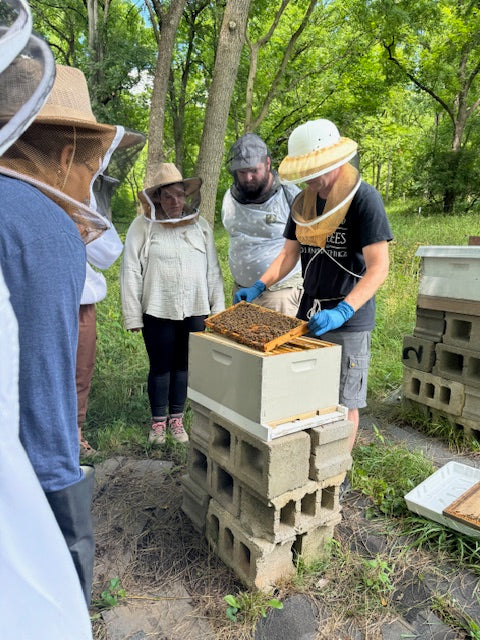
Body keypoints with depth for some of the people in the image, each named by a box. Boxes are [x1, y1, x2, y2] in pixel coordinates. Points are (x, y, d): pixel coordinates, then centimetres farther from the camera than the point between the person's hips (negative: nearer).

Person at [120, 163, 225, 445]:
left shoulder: (200, 225, 7)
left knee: (184, 365, 11)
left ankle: (177, 419, 28)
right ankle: (158, 421, 25)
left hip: (195, 310, 3)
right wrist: (133, 315, -6)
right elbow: (130, 272, -3)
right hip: (158, 311, -2)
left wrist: (218, 306, 7)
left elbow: (213, 270, 9)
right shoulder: (142, 226, -3)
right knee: (160, 366, 8)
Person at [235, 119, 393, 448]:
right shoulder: (303, 202, 6)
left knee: (343, 402, 7)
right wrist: (259, 286, -5)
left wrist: (342, 312, -31)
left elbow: (378, 267, -20)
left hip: (349, 321, -6)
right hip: (308, 315, 6)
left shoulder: (364, 199, -14)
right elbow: (289, 253, 9)